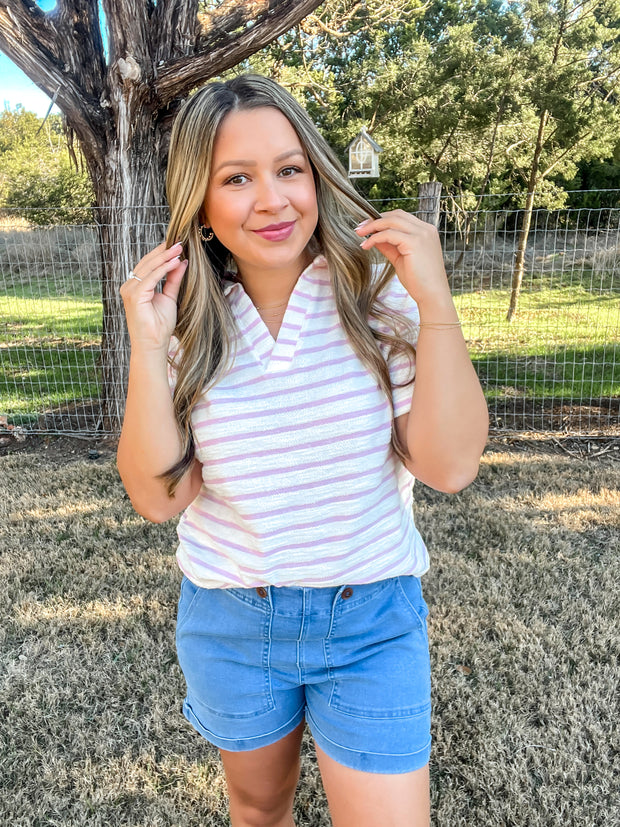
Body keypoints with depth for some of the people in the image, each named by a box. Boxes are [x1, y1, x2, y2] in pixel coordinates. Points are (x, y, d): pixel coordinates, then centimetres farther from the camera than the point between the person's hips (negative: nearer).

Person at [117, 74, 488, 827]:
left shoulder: (379, 294, -14)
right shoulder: (189, 324, -8)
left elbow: (449, 467, -19)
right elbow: (159, 497, -12)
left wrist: (436, 302, -26)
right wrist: (147, 349, -22)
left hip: (372, 620, -2)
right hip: (228, 621, 3)